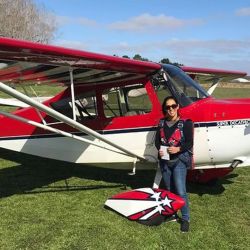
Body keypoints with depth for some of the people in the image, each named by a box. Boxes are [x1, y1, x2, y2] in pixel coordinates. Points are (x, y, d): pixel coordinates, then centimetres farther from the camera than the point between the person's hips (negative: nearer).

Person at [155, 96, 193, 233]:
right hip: (164, 161, 5)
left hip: (179, 161, -5)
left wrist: (178, 149, -24)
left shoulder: (185, 123, -7)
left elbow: (189, 143, -9)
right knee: (170, 190, 16)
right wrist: (159, 149, -9)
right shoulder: (162, 123, 7)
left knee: (180, 192, -7)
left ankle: (185, 219, 8)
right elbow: (157, 140, 10)